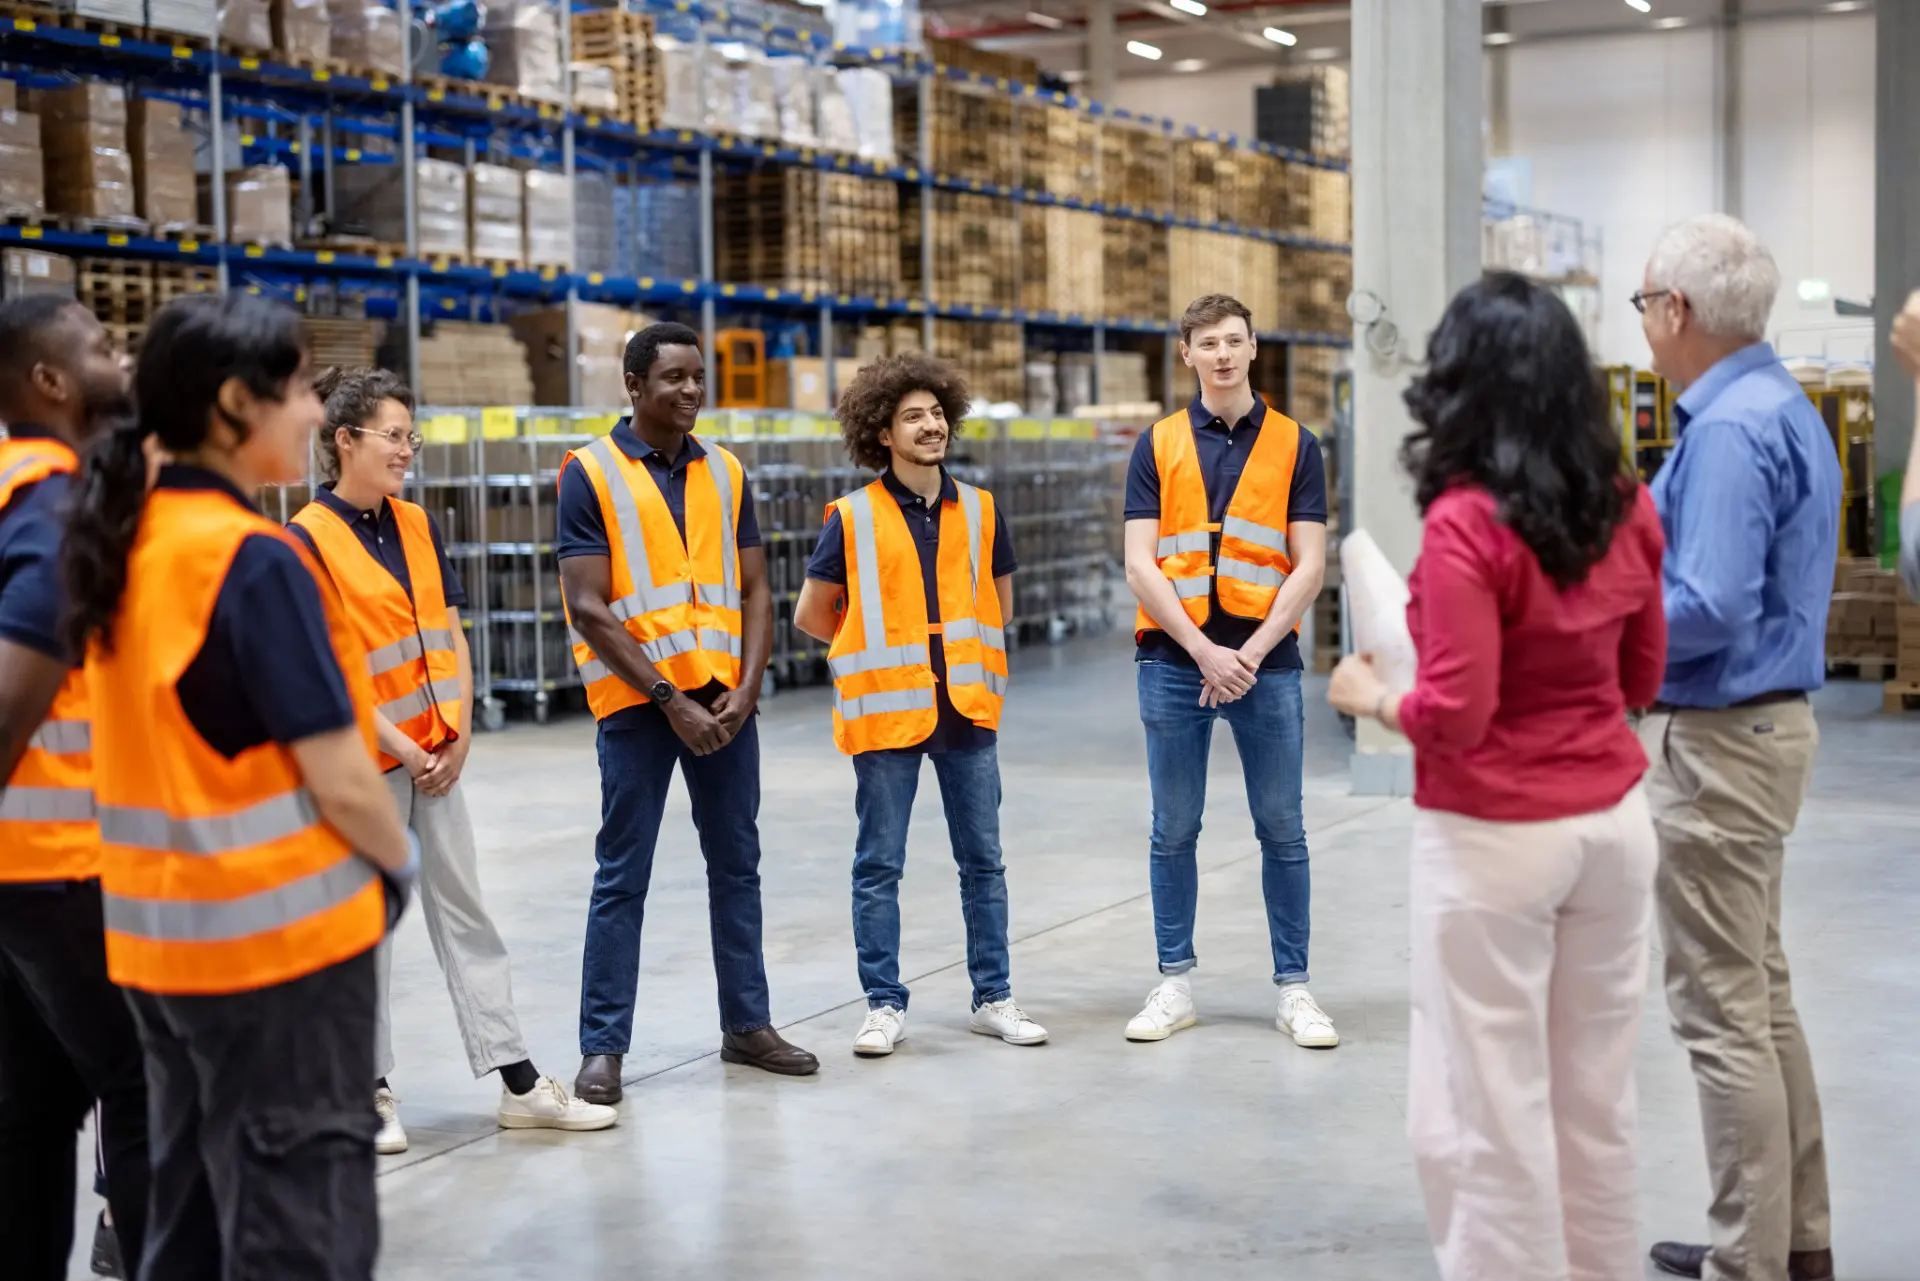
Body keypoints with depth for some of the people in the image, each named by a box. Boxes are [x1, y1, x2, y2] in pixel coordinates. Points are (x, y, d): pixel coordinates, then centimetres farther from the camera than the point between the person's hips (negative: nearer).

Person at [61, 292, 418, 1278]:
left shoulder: (128, 546, 6)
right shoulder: (254, 559, -17)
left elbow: (173, 743, 12)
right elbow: (340, 781, -17)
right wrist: (399, 862, 1)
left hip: (164, 933, 8)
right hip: (278, 933, -8)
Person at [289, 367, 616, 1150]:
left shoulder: (417, 525, 8)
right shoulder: (308, 540, -11)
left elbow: (451, 634, 10)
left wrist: (458, 736, 0)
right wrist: (401, 750, -12)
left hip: (436, 755, 6)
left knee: (465, 911, 9)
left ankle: (518, 1082, 13)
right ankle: (371, 1089, 18)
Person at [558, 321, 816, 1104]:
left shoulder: (724, 472, 10)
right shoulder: (592, 474, -5)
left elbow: (756, 592, 9)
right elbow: (589, 609, -11)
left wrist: (746, 688, -6)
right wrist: (669, 701, -14)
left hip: (723, 697, 5)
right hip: (638, 701, -5)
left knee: (736, 864, 12)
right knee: (622, 877, 0)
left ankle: (747, 1024, 23)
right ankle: (603, 1046, 7)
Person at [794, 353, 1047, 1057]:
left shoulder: (978, 510, 6)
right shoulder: (853, 517, -3)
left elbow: (1001, 605, 17)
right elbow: (811, 614, 3)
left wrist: (957, 652, 9)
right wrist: (882, 652, 9)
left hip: (966, 709, 3)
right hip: (886, 712, -3)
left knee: (983, 859, 9)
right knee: (879, 866, 3)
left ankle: (994, 997, 20)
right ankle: (885, 1005, 13)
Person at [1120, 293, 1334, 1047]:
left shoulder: (1293, 444, 4)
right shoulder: (1158, 445, 5)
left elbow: (1308, 566, -1)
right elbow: (1141, 565, -2)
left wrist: (1250, 652, -11)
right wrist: (1203, 650, -12)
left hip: (1265, 661, 0)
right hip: (1174, 661, 1)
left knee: (1282, 832, 4)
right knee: (1174, 832, 6)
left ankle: (1293, 988, 13)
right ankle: (1175, 983, 16)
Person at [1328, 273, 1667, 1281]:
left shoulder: (1466, 522, -17)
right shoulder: (1627, 507, 3)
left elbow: (1454, 717, -18)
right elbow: (1640, 680, 13)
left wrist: (1370, 697, -1)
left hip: (1495, 838, -7)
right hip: (1614, 821, 7)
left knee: (1492, 1110, 4)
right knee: (1596, 1097, 16)